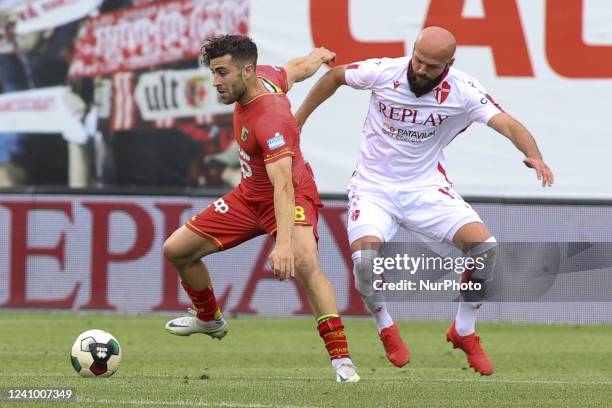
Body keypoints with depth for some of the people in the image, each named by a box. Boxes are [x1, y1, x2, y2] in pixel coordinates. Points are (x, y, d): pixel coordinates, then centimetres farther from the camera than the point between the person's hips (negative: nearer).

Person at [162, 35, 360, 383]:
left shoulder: (270, 120, -35)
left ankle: (342, 360, -36)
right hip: (249, 195, 9)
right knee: (176, 250, 8)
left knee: (305, 263, -37)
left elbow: (283, 185, -45)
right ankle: (210, 319, 36)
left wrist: (284, 243, -56)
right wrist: (320, 56, 34)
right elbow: (300, 67, 11)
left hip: (292, 196, -9)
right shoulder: (265, 75, -11)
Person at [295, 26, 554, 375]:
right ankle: (386, 328, 6)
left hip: (426, 186, 1)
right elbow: (334, 77, 5)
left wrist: (534, 156, -46)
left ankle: (464, 332, 7)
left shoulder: (463, 92, -15)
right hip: (373, 186, -1)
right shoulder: (383, 72, -14)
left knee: (485, 245, -19)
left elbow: (507, 123, -26)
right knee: (365, 258, -28)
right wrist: (297, 121, 13)